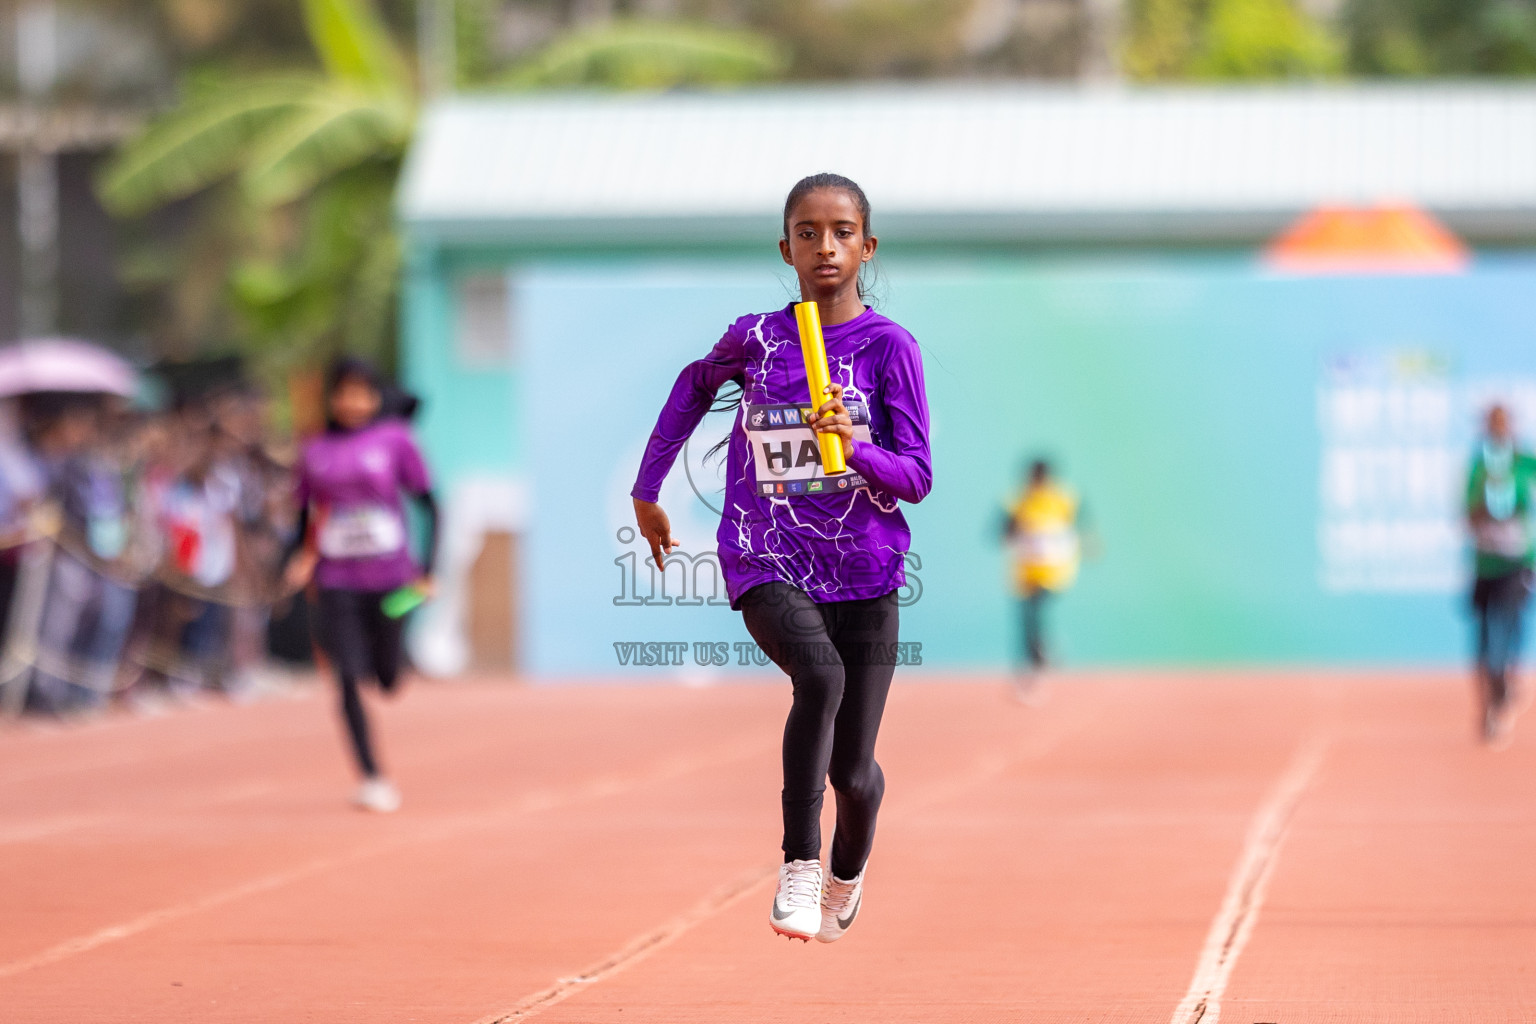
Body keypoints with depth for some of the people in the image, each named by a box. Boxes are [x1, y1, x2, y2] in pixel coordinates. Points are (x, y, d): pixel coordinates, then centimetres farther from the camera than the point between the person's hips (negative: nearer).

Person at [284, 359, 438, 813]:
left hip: (389, 580, -1)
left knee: (388, 681, 7)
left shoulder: (394, 440, -2)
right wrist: (300, 559, -6)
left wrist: (426, 568, -8)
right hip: (337, 583, 1)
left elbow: (428, 504, 0)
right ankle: (372, 778, -2)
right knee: (349, 681, -9)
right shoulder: (316, 452, 4)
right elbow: (305, 516, 13)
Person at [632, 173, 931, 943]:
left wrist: (855, 448, -27)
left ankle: (848, 871, 40)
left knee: (853, 772, 5)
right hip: (768, 565, 0)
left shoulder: (887, 346, -5)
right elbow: (697, 382, 24)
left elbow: (916, 476, -7)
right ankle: (798, 866, -23)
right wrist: (647, 488, 25)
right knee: (821, 675, -33)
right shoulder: (753, 339, 1)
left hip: (864, 574, 1)